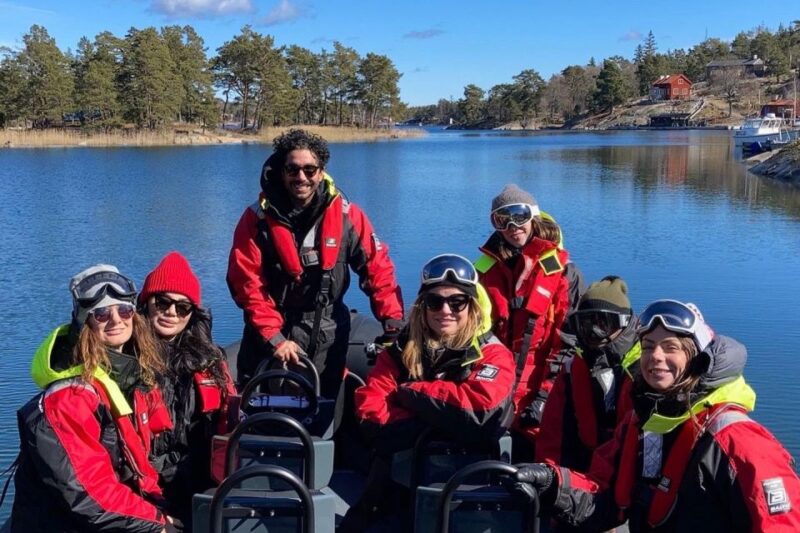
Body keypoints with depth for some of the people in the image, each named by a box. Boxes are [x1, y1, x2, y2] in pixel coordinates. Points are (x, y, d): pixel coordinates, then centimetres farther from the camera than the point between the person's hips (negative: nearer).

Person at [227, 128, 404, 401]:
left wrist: (394, 323, -14)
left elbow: (377, 267, -4)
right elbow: (247, 283, -11)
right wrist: (273, 337, -16)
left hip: (326, 337, 1)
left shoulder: (346, 214, -7)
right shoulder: (257, 218, -10)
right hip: (269, 336, -1)